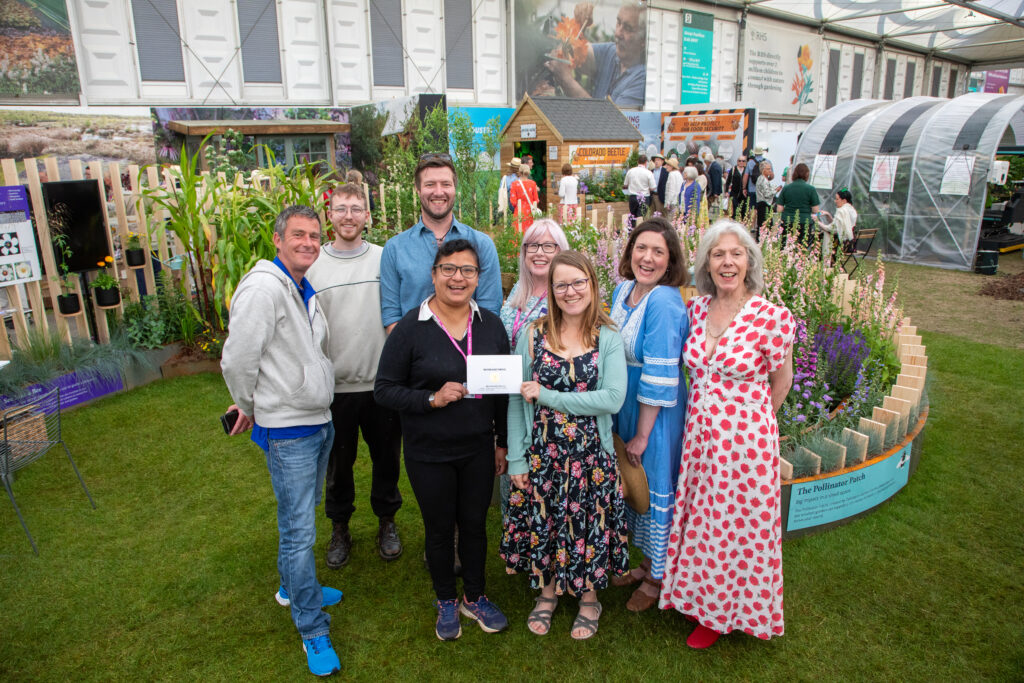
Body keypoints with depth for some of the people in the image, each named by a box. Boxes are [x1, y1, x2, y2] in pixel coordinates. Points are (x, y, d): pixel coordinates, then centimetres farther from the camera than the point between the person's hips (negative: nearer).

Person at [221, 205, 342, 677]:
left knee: (302, 519, 24)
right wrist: (248, 408, -4)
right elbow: (237, 361, -20)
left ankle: (292, 587, 45)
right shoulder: (264, 288, -19)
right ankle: (313, 631, 14)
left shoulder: (305, 290, 11)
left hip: (318, 421, 9)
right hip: (287, 429, -9)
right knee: (299, 532, 1)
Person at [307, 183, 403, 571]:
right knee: (338, 462, 14)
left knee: (386, 458, 13)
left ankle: (386, 522, 35)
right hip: (335, 385, 0)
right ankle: (339, 529, 35)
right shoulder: (313, 264, -1)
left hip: (382, 382, 0)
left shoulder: (385, 258, 0)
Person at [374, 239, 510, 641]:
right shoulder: (410, 328, -12)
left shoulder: (491, 325, 0)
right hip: (429, 453, -3)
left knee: (475, 523, 16)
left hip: (478, 449, 3)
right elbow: (384, 389, -10)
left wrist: (503, 441, 8)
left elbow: (504, 389, 8)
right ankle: (446, 602, 37)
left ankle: (474, 597, 39)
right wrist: (433, 399, -23)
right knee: (439, 528, 13)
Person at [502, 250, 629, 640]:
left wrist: (547, 397, -17)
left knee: (588, 525, 11)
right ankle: (548, 590, 40)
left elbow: (614, 399, -17)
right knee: (543, 522, 13)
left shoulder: (608, 339, -5)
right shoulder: (534, 335, -1)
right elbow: (516, 401, 0)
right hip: (541, 453, 1)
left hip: (590, 454, -1)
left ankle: (588, 597, 37)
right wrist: (516, 459, -4)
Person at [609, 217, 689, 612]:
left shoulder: (664, 303, -23)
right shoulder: (623, 290, 3)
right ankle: (647, 563, 43)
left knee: (656, 490, 9)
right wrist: (624, 427, 14)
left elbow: (659, 379, -23)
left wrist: (642, 435, -16)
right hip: (626, 407, 8)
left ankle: (658, 579, 31)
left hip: (656, 415, -8)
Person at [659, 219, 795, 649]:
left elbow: (781, 381, -2)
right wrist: (706, 412, 12)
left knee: (736, 526, 12)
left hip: (745, 440, -4)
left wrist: (750, 421, 8)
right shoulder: (696, 308, -1)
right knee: (700, 518, 19)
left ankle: (723, 613, 37)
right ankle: (700, 597, 44)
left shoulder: (772, 317, -16)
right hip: (699, 434, 5)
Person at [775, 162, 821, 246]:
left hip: (786, 223, 2)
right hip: (805, 223, -2)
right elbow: (815, 210, -2)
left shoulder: (786, 188, 3)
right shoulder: (811, 189, -3)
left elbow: (779, 209, 3)